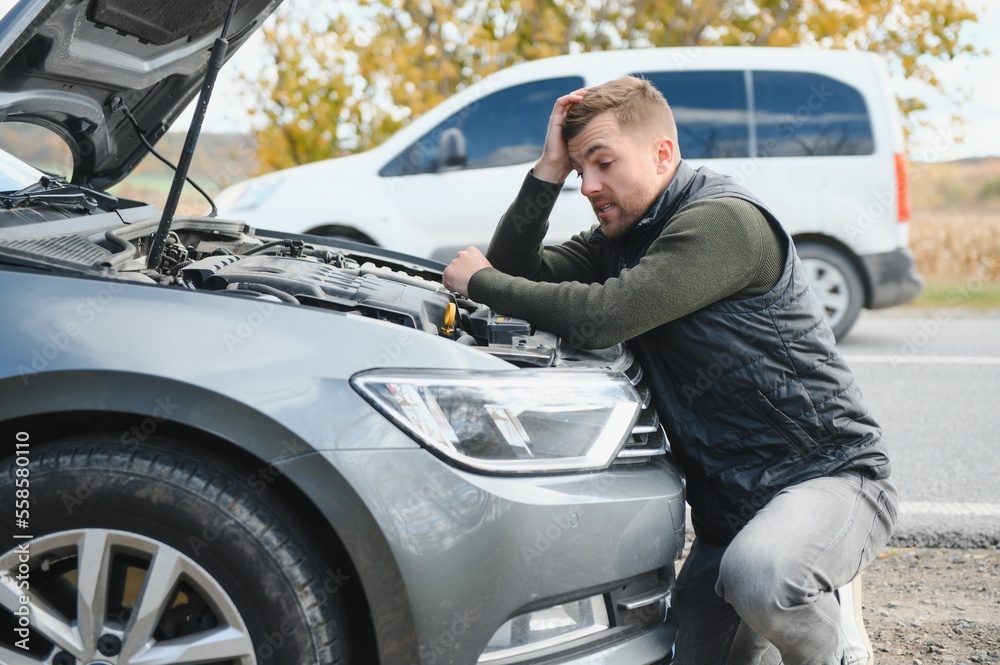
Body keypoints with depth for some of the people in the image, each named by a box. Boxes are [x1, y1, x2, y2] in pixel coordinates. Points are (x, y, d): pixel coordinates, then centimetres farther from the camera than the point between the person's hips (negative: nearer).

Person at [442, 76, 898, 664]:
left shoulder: (722, 220, -18)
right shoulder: (622, 237, 11)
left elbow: (600, 317, -26)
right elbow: (520, 273, 6)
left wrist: (479, 282, -13)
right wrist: (548, 172, -4)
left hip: (828, 472, -8)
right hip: (727, 501, 8)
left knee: (758, 576, -37)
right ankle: (807, 606, 29)